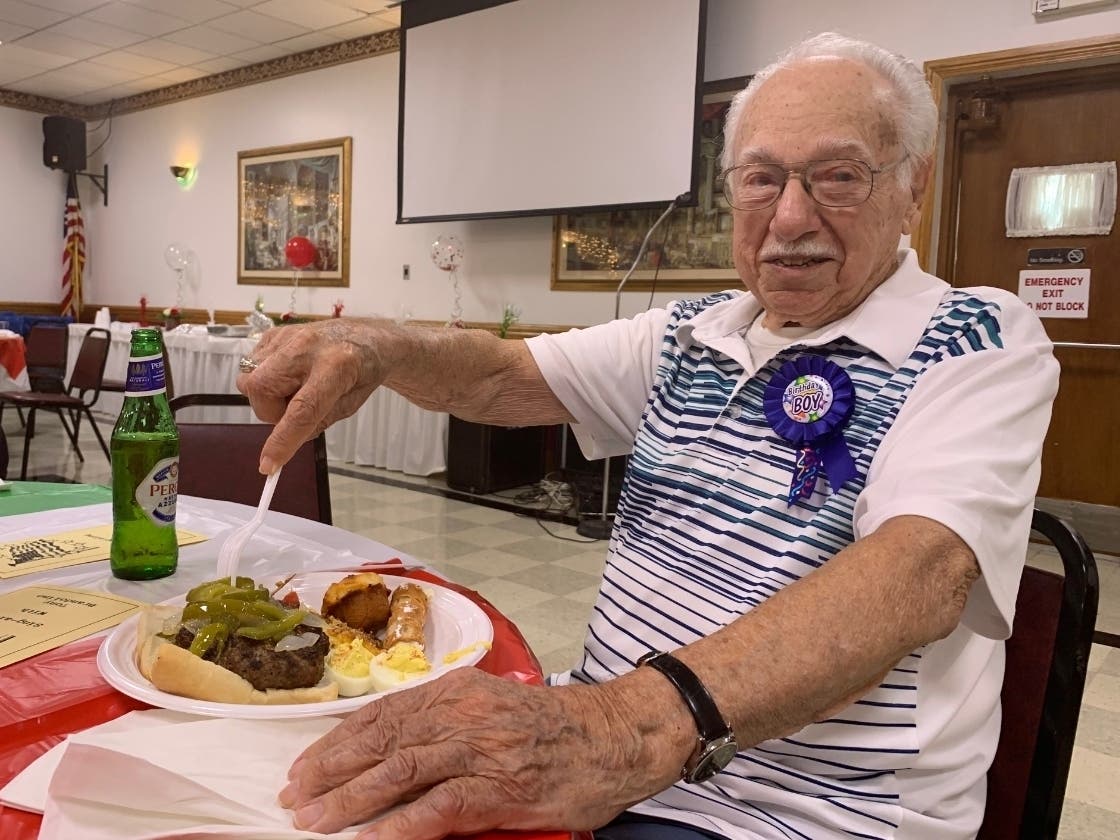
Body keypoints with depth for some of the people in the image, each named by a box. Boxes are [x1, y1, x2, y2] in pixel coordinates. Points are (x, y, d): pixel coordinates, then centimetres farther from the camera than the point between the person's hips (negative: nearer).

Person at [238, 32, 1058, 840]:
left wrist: (643, 721, -41)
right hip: (598, 726, 6)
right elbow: (501, 377, 9)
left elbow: (913, 572, -26)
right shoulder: (690, 335, 9)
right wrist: (376, 346, -14)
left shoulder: (983, 344, -9)